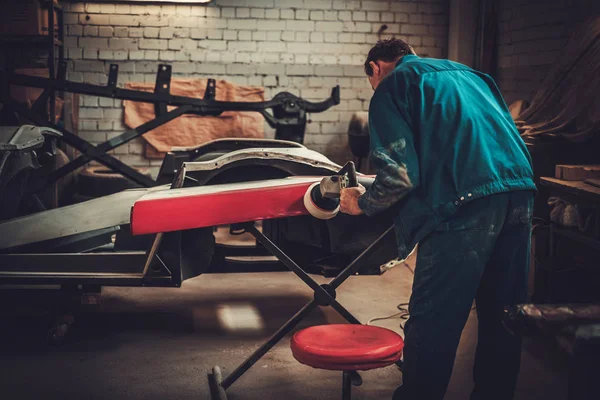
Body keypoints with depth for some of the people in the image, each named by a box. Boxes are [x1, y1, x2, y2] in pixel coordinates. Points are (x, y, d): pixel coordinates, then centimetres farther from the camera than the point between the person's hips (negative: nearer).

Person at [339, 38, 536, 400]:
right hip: (519, 193, 8)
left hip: (465, 202, -7)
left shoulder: (392, 85, 8)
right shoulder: (464, 72, 30)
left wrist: (362, 203, 13)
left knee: (433, 321, 2)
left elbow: (401, 174, -4)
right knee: (501, 315, 18)